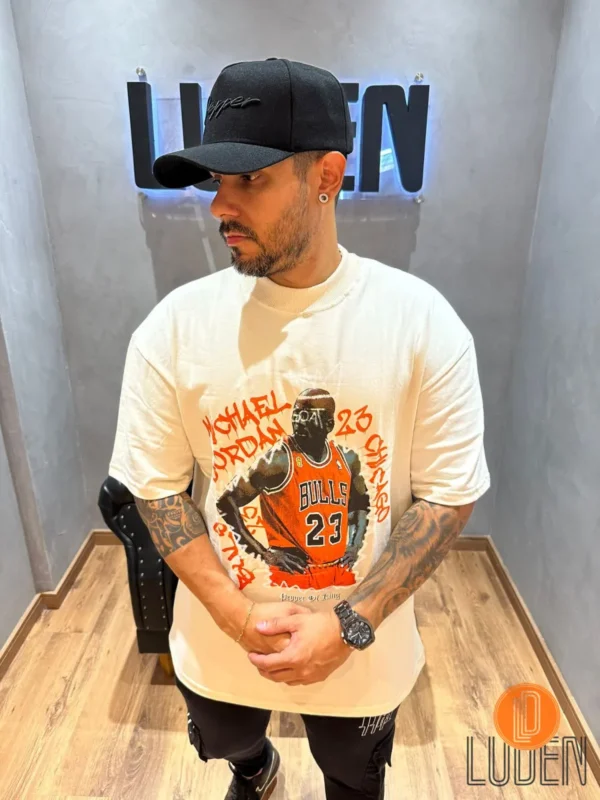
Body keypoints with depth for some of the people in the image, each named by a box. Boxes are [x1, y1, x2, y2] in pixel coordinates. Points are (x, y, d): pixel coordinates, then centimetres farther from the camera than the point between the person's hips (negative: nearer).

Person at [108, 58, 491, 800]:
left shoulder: (423, 321, -19)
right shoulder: (173, 325, -15)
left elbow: (448, 494, -13)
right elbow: (157, 486, -8)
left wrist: (350, 624, -20)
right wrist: (236, 615, -17)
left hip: (364, 647, -1)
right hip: (218, 639, 2)